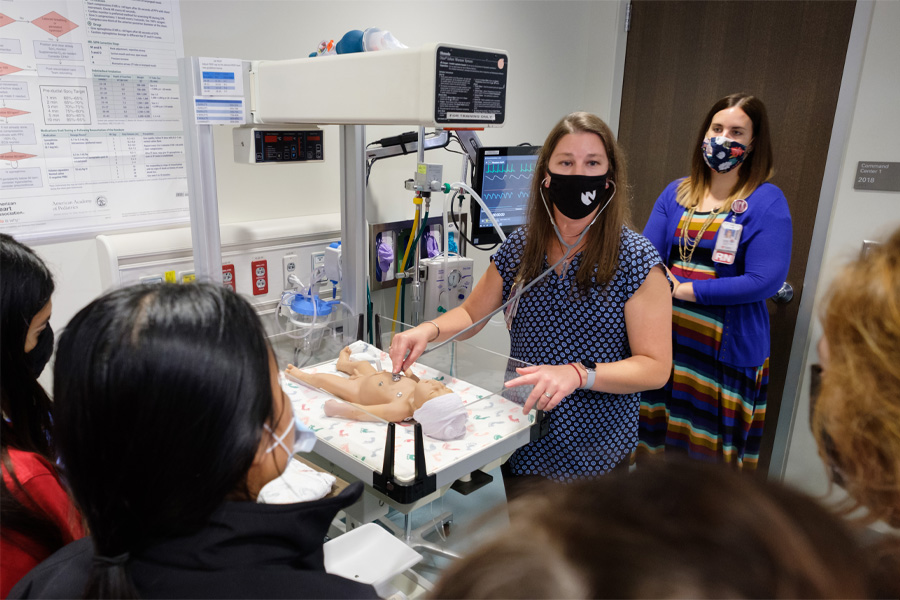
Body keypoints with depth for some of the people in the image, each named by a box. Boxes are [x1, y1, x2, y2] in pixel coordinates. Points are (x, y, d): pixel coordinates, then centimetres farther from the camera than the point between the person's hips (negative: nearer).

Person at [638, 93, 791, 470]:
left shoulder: (767, 202, -5)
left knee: (710, 450, 5)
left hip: (727, 349, -4)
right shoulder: (676, 193, 8)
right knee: (655, 436, 14)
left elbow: (766, 280, -14)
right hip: (666, 338, 4)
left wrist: (685, 288, -16)